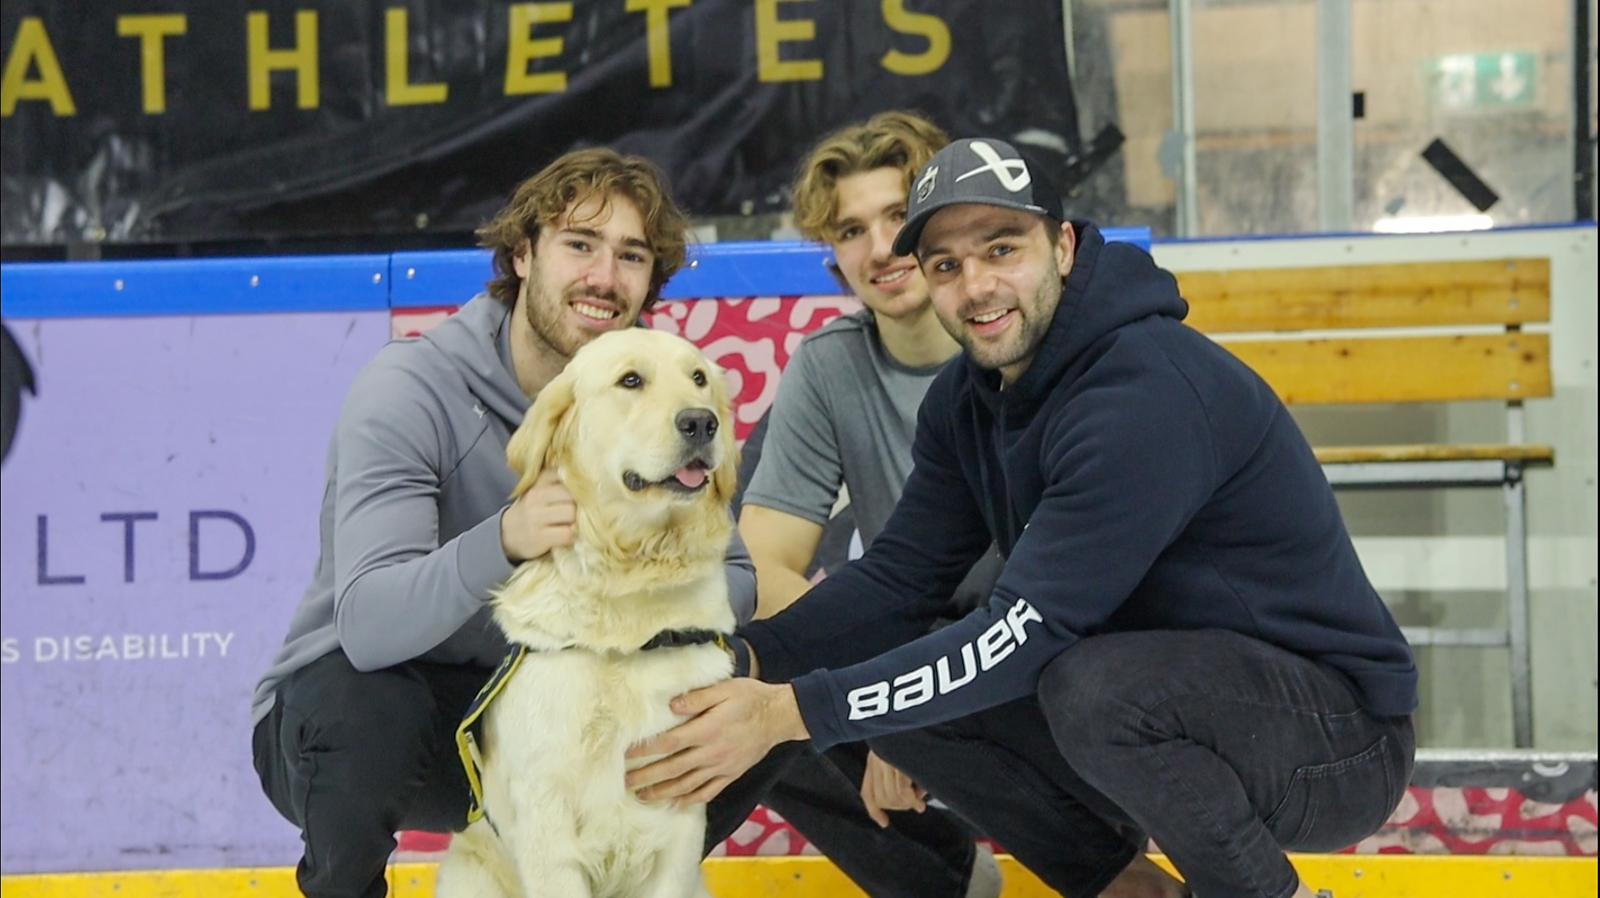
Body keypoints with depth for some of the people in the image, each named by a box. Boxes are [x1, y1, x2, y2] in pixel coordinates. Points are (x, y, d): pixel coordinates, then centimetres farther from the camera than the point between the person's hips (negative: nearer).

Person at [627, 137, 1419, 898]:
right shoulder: (969, 399, 4)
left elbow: (1029, 633, -29)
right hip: (1159, 699, 8)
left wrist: (789, 713, -30)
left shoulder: (1149, 391, -25)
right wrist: (745, 659, -17)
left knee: (1094, 685, -36)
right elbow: (900, 578, 2)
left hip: (1337, 740, -8)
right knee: (910, 695, -5)